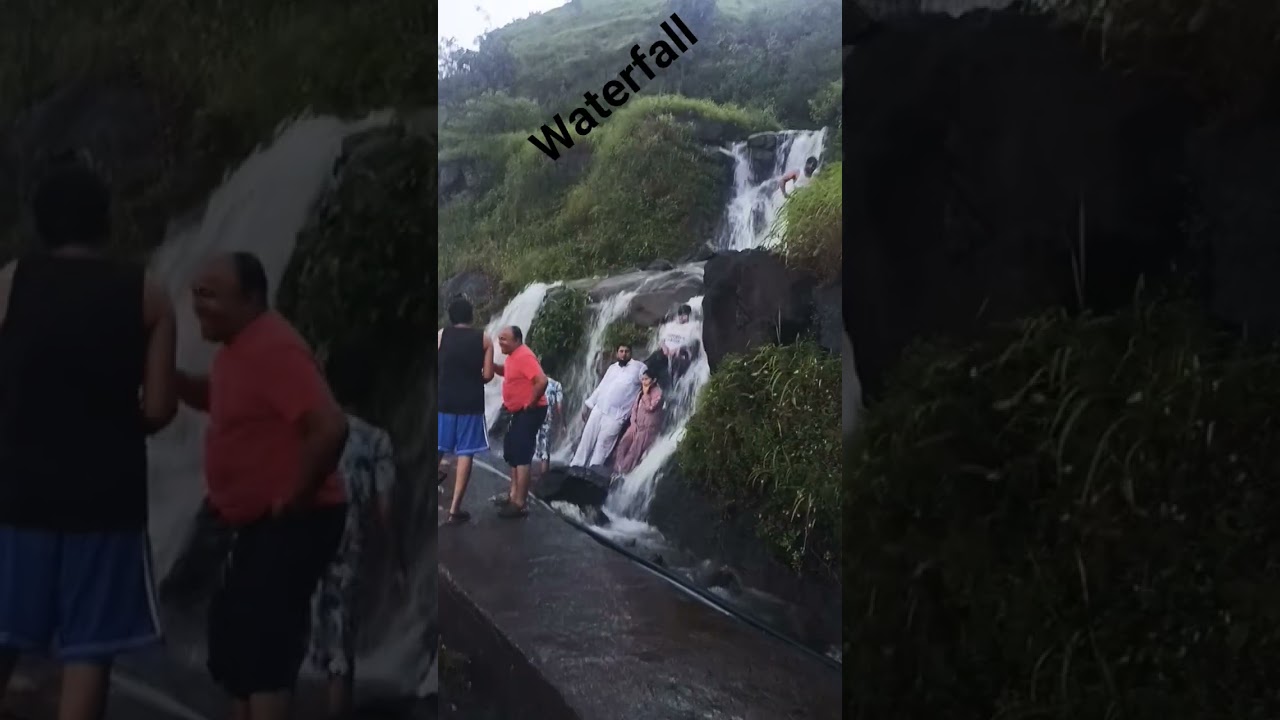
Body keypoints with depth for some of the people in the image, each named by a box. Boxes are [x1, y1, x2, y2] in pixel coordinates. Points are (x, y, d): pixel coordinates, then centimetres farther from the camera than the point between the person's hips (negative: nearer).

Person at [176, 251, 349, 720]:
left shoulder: (273, 349, -22)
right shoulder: (240, 347, 11)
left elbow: (330, 427, -31)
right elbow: (218, 399, 30)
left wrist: (294, 496, -21)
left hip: (292, 523, -11)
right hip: (261, 523, 11)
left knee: (262, 640, -13)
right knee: (233, 633, 16)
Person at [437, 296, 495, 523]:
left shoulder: (441, 335, 2)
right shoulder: (484, 339, 1)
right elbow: (488, 375, -3)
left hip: (444, 400, 1)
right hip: (471, 403, -1)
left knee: (438, 448, 16)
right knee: (465, 454, 3)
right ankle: (454, 508, 2)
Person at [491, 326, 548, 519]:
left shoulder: (524, 356, -21)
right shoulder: (513, 356, 10)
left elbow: (542, 381, -31)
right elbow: (506, 372, 31)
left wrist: (531, 403, -21)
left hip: (529, 412, -11)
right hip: (519, 411, 11)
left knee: (521, 455, -11)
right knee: (513, 453, 18)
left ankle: (520, 504, -10)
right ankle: (514, 494, 29)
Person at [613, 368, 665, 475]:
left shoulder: (658, 392, -12)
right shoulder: (642, 391, 12)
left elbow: (649, 407, -22)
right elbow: (634, 405, 15)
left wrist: (646, 393, -19)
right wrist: (633, 420, 3)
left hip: (647, 427, -8)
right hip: (636, 424, 8)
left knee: (634, 451, -4)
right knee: (623, 444, 1)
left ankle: (623, 472, 4)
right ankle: (618, 469, 8)